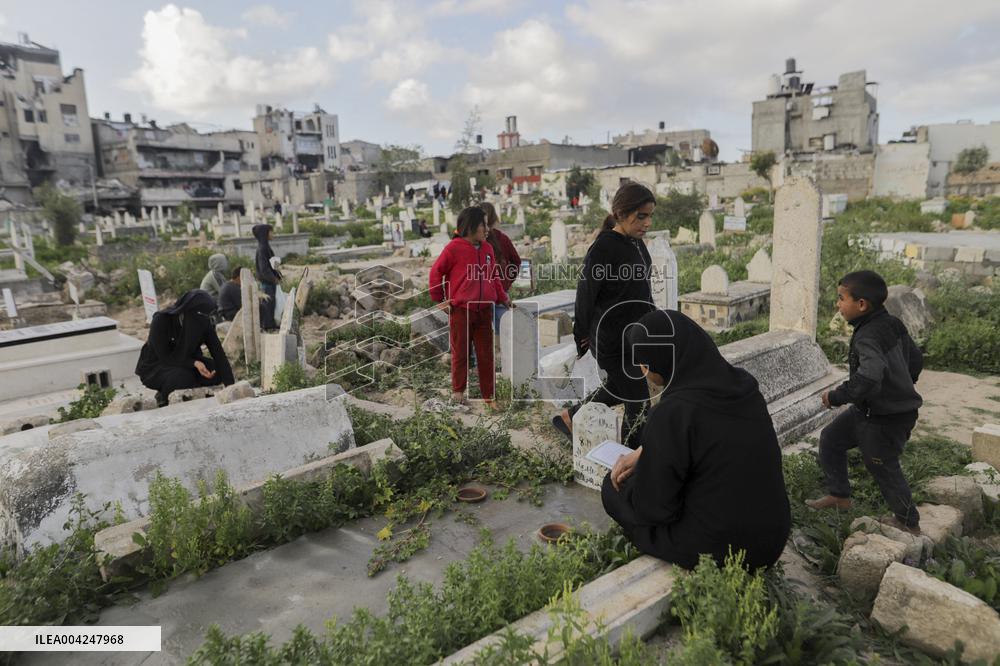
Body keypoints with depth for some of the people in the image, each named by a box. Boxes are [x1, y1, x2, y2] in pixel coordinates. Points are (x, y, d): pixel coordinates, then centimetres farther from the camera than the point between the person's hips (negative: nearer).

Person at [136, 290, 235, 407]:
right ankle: (163, 397, -2)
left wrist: (231, 387, -29)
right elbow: (165, 357, -22)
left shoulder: (204, 323, -15)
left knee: (217, 371, -20)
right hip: (154, 367, -4)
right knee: (183, 377, -35)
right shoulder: (162, 319, -26)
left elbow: (219, 354, -20)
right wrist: (194, 363, -35)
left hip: (184, 363, 4)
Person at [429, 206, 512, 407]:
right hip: (460, 310, -5)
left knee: (486, 354, 9)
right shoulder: (454, 248, -8)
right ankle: (458, 390, 23)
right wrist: (440, 300, -1)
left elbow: (494, 276, 18)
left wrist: (503, 298, 14)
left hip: (484, 310, 5)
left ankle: (489, 394, 19)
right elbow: (436, 273, -2)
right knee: (460, 353, 7)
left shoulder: (487, 249, 9)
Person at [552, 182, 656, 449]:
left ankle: (569, 417, 43)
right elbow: (586, 293, -16)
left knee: (618, 388, 25)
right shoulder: (603, 248, -20)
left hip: (635, 336, 9)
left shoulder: (637, 243, 6)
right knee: (639, 404, -1)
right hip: (613, 342, -9)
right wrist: (582, 335, -8)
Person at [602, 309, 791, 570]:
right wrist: (643, 452, 10)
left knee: (614, 487, 13)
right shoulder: (742, 384, -4)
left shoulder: (672, 413, -26)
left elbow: (651, 507, -16)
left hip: (713, 549, -7)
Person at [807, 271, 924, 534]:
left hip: (885, 419, -9)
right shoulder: (892, 324, -1)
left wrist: (837, 396, -30)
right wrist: (901, 386, 26)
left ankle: (909, 523, 31)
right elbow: (916, 359, 12)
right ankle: (839, 495, 28)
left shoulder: (867, 337, -29)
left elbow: (870, 375, -44)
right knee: (831, 438, 16)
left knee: (884, 468, 9)